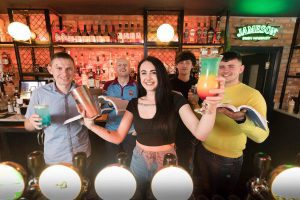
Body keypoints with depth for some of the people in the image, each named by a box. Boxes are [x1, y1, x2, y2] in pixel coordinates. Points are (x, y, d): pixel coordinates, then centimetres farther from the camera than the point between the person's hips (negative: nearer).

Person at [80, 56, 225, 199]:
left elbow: (200, 134, -28)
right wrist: (91, 125, -18)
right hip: (139, 161, 3)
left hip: (166, 162, -2)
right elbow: (118, 137, -6)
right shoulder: (134, 103, -6)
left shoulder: (175, 100, -16)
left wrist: (211, 108, -46)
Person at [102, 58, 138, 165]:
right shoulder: (108, 85, 2)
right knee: (112, 163, 18)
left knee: (131, 163, 15)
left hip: (131, 132, -1)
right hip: (111, 131, 2)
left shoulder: (137, 86, -4)